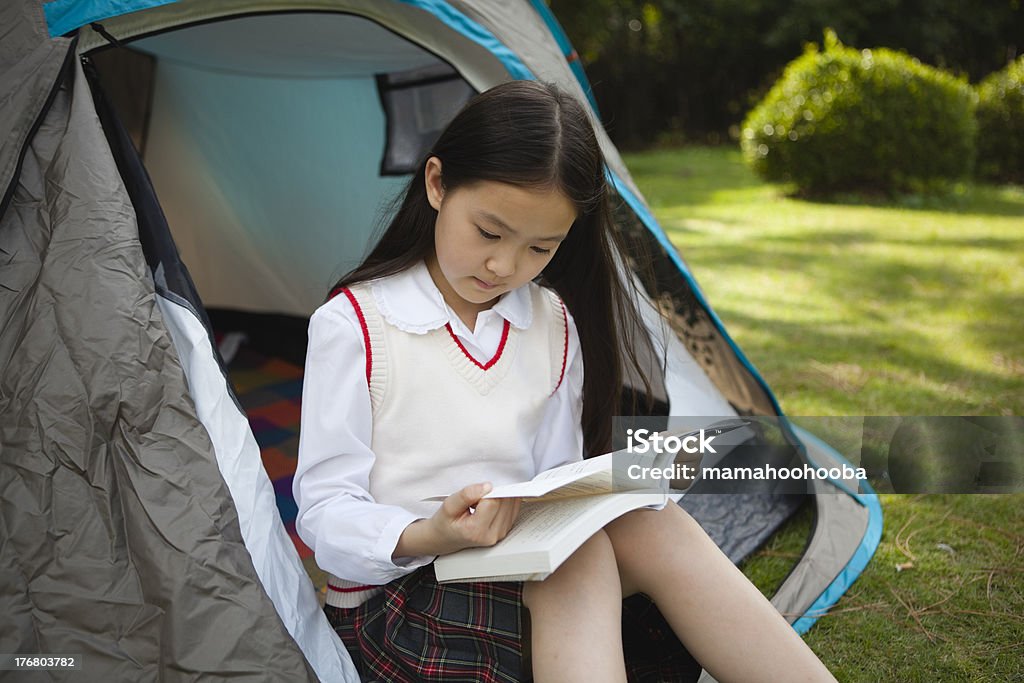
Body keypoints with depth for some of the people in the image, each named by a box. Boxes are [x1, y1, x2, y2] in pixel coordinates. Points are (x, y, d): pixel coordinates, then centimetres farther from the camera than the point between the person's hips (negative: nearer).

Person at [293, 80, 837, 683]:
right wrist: (426, 537, -30)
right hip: (391, 597, -4)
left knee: (651, 525, -23)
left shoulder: (555, 328, 5)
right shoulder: (354, 324, -10)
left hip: (527, 563, 5)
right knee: (581, 559, -31)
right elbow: (325, 508, -11)